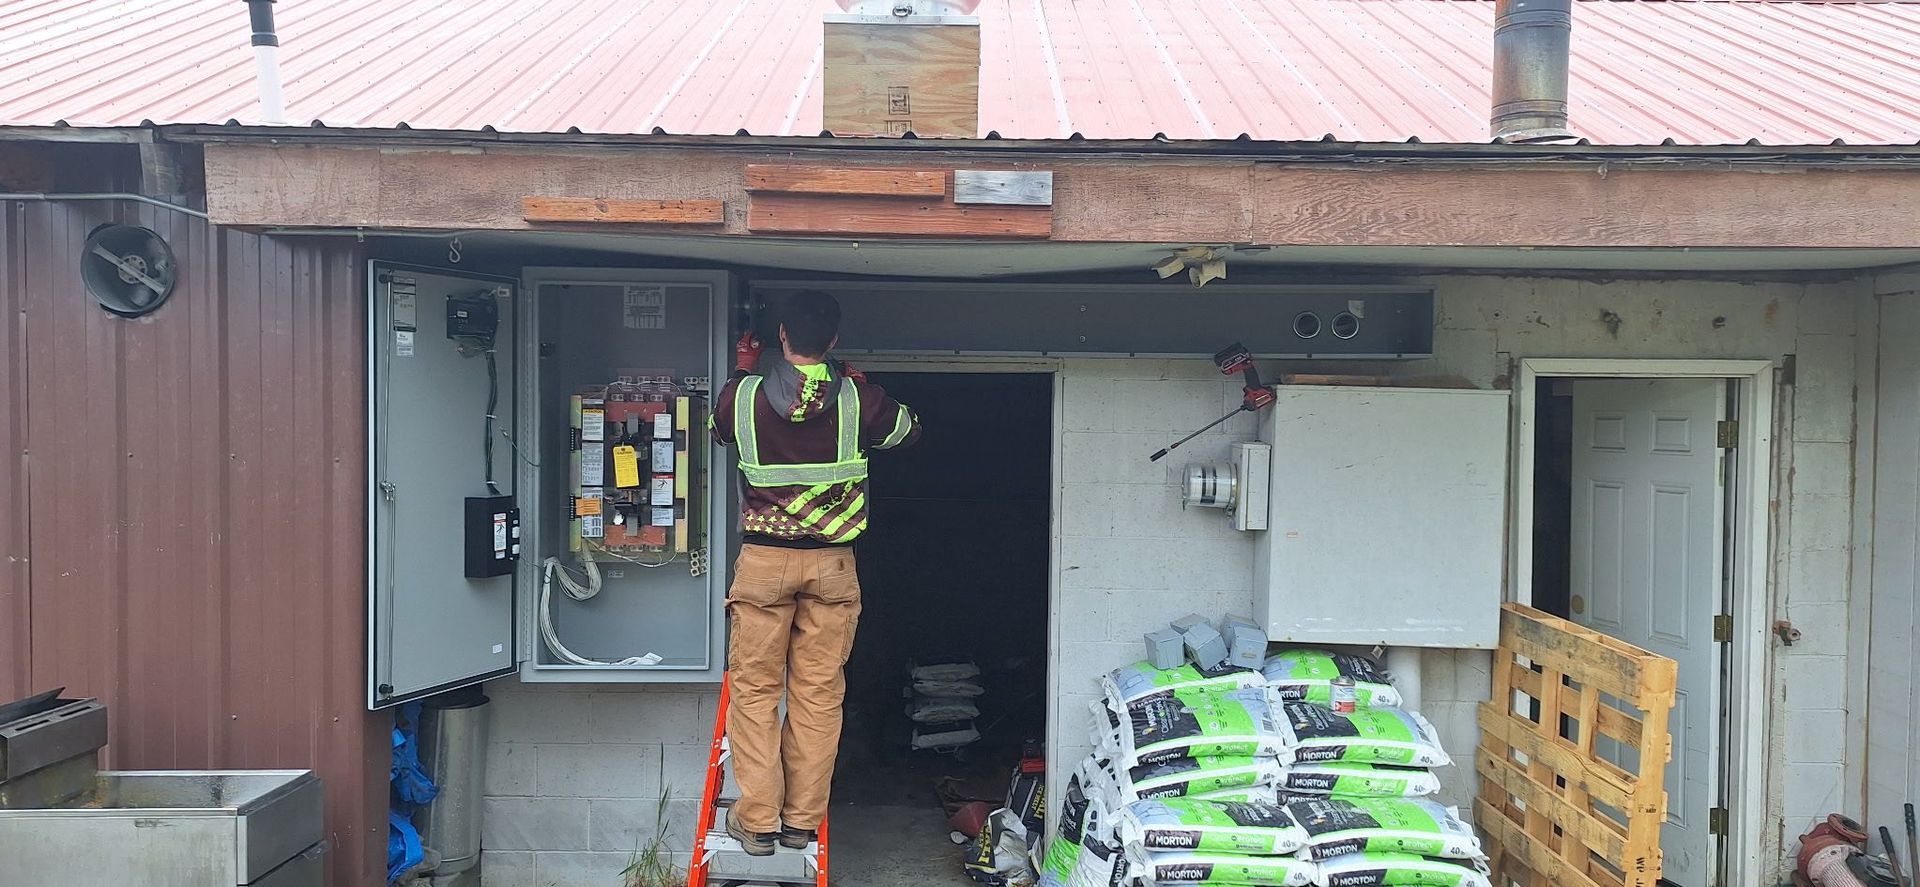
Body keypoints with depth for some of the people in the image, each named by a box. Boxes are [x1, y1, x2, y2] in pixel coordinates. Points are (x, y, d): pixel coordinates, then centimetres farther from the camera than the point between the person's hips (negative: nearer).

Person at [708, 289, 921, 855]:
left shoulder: (743, 395, -5)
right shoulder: (857, 399, -5)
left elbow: (719, 429, 19)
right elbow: (908, 430, 15)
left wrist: (742, 369, 30)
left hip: (763, 558, 0)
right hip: (833, 562, 1)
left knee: (754, 689, 8)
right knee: (818, 692, 7)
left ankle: (757, 820, 9)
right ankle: (802, 819, 13)